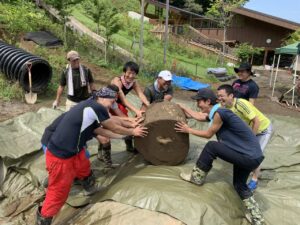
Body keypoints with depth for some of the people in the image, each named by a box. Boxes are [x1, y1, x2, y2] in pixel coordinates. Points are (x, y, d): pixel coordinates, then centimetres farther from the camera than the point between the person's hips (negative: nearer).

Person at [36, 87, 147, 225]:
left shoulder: (90, 109, 13)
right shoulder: (96, 107, -16)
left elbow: (102, 131, 20)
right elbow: (115, 128, -4)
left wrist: (126, 135, 26)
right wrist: (133, 132, 12)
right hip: (60, 156, -9)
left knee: (85, 171, 26)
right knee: (59, 192, 6)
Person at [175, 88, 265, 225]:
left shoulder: (219, 113, -20)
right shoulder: (217, 112, 8)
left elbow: (208, 134, -7)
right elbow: (199, 117, 26)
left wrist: (188, 130, 7)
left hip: (249, 157, -10)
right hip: (251, 155, 10)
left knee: (211, 147, -7)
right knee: (239, 186, 23)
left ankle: (196, 178, 11)